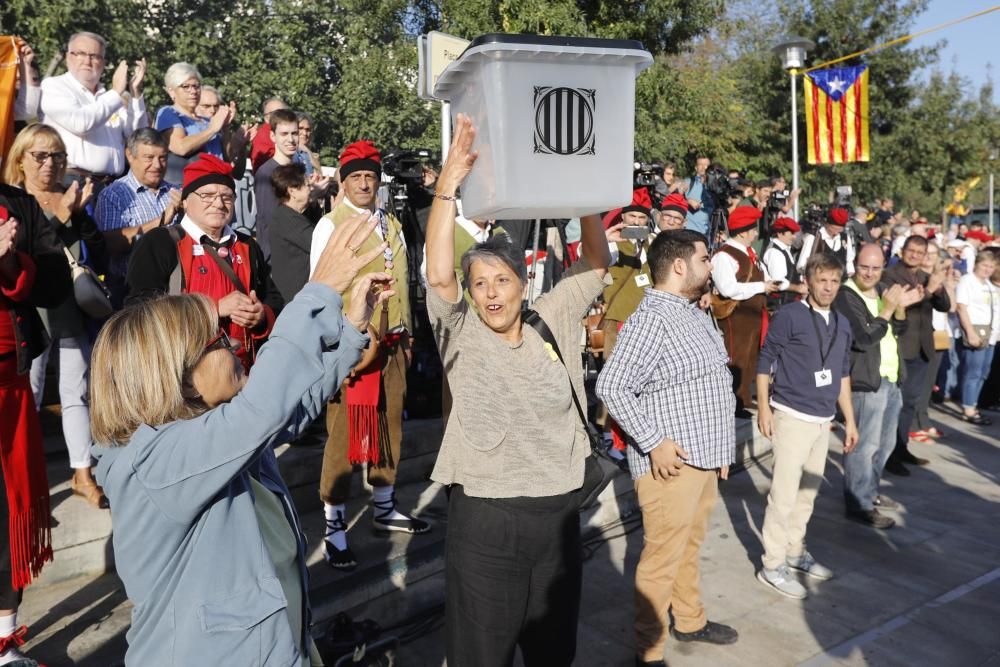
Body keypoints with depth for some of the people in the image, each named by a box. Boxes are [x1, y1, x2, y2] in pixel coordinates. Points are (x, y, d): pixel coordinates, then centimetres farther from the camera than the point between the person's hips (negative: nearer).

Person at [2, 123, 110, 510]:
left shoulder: (73, 199, 9)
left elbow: (100, 260, 3)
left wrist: (79, 215, -10)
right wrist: (61, 217, -19)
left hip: (74, 311, 4)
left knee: (77, 393, 9)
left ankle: (83, 474, 19)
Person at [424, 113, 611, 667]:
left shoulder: (552, 323, 2)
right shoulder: (462, 336, -6)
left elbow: (597, 264, 1)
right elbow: (438, 275, -21)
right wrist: (449, 183, -26)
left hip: (558, 511, 3)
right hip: (484, 517, -2)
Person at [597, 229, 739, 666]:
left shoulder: (695, 313, 11)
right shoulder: (651, 320, -20)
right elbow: (611, 387, -25)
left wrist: (719, 447, 19)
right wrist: (654, 442, -23)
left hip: (703, 457, 9)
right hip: (672, 462, -9)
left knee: (689, 548, 23)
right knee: (663, 557, 3)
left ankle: (690, 620, 42)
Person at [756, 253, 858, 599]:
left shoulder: (842, 324, 10)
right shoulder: (789, 315, -10)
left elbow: (843, 374, 17)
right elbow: (765, 361, -8)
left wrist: (850, 419, 17)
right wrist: (764, 409, -12)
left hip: (823, 420, 7)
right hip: (792, 416, -7)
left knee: (809, 490, 16)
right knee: (784, 492, -3)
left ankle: (795, 552, 32)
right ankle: (772, 565, 7)